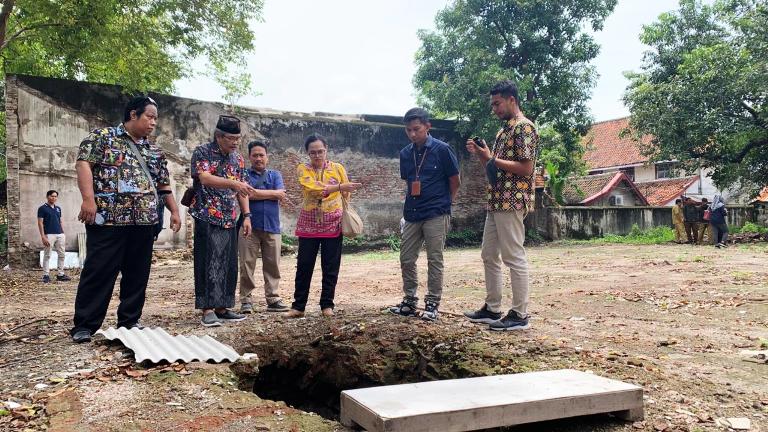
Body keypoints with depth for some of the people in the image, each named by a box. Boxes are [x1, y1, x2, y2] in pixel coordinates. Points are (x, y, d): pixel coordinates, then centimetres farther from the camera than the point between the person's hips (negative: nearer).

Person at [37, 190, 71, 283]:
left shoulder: (58, 208, 15)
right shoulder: (42, 208, -3)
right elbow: (40, 223, -7)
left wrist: (63, 234, 13)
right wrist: (43, 236, -15)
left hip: (60, 234, 6)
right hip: (49, 235, -6)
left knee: (61, 255, 6)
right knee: (47, 255, -1)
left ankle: (60, 274, 12)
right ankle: (46, 275, 4)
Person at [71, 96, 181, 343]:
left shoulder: (154, 151, 20)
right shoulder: (103, 137, 3)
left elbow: (164, 185, 23)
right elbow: (84, 164, -8)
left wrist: (174, 211, 15)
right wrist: (88, 199, -19)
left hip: (144, 222, 6)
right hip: (108, 219, -6)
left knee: (137, 274, 7)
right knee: (98, 272, -3)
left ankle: (129, 322, 18)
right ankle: (84, 326, 4)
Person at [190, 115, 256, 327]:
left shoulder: (238, 158, 13)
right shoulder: (202, 152, -5)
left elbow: (242, 190, 15)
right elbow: (205, 178, -22)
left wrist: (246, 216, 6)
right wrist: (233, 183, -35)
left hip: (230, 220, 6)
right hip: (207, 218, -6)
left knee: (228, 265, 7)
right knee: (209, 264, -7)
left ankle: (222, 308, 15)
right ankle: (207, 309, -3)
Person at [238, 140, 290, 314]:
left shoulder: (275, 175, 16)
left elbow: (281, 196, -1)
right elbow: (246, 194, -11)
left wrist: (257, 193, -6)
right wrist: (273, 193, -3)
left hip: (272, 226, 3)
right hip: (250, 226, -2)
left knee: (272, 265, 4)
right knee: (247, 264, -2)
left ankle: (273, 299, 11)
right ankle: (246, 300, 5)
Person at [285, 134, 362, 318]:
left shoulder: (338, 168, 4)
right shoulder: (302, 169, -1)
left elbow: (346, 195, 7)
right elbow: (313, 188, -19)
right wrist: (339, 186, -29)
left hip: (333, 225, 1)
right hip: (308, 225, 0)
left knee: (331, 267, 4)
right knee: (304, 266, 2)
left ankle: (327, 305, 15)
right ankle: (298, 306, 11)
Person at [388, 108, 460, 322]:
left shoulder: (442, 149, -8)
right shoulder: (405, 153, 7)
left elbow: (455, 181, 0)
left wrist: (443, 203, 8)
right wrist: (412, 203, 11)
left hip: (436, 215, -5)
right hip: (412, 215, 5)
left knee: (434, 260, 1)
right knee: (406, 259, 7)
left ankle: (432, 304, 10)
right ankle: (409, 301, 21)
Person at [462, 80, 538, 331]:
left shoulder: (523, 127, -10)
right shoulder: (504, 130, 20)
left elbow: (526, 168, -17)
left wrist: (493, 158, -13)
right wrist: (480, 154, 6)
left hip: (512, 202, -10)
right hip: (496, 202, 10)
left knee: (514, 258, -6)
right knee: (489, 255, 13)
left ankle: (519, 315, 1)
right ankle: (492, 309, 22)